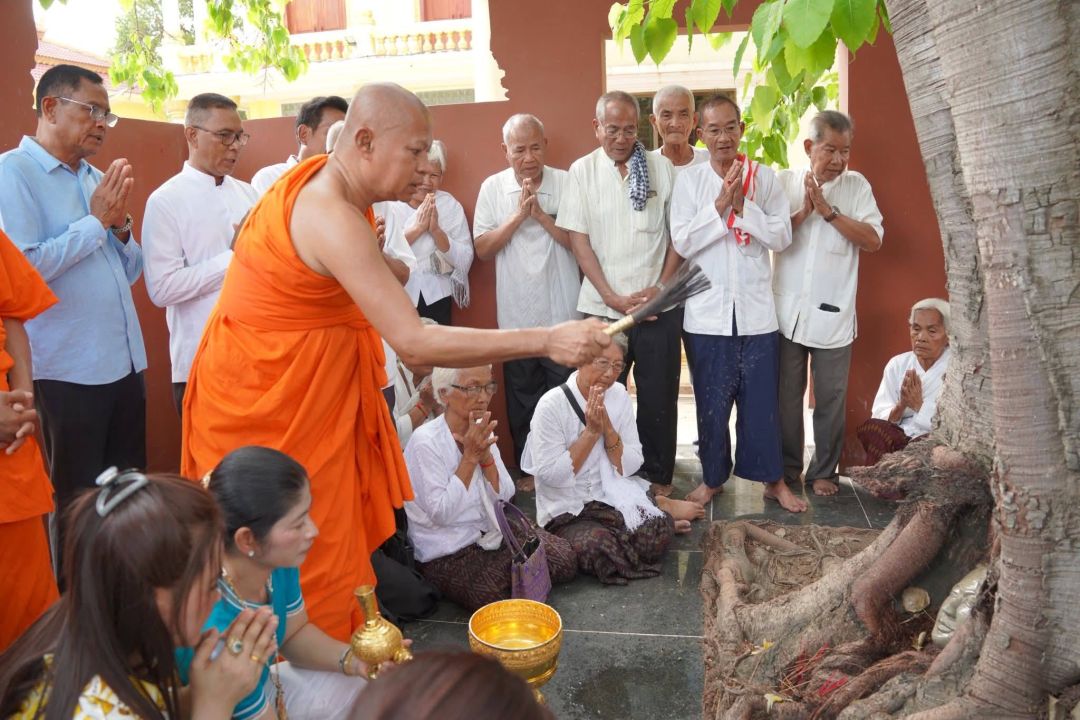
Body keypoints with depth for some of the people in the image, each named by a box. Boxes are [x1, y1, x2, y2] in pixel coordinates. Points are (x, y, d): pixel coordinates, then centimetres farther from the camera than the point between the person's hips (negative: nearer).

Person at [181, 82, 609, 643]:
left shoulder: (320, 177, 2)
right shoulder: (334, 218, -28)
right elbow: (413, 343, -34)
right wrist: (547, 341, -33)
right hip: (271, 401, -9)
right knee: (310, 560, 3)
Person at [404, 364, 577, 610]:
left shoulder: (481, 431, 1)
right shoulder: (425, 442, -20)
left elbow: (504, 496, -2)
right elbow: (441, 514, -24)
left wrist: (485, 454, -19)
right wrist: (470, 457, -24)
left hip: (493, 530, 7)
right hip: (449, 554, -6)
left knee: (566, 561, -7)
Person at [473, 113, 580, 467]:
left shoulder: (566, 183, -3)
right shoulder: (492, 188, 1)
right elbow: (482, 249, -3)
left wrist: (541, 215, -17)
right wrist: (518, 215, -14)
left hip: (563, 315, -1)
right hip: (516, 317, 2)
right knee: (522, 402, 12)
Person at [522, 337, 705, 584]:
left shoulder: (619, 395, -1)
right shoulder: (552, 405, -16)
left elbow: (630, 466, -2)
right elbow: (550, 475, -21)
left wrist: (607, 428, -18)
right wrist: (591, 432, -21)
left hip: (614, 499, 3)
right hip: (566, 511, -3)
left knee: (658, 535, -25)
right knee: (598, 548, -33)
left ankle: (659, 515, 12)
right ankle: (657, 522, -3)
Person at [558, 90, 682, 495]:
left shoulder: (662, 168, 4)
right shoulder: (582, 170, 4)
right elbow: (578, 238, 0)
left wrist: (660, 287, -6)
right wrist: (613, 297, -7)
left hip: (659, 306, 0)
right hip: (602, 306, 0)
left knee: (659, 396, 7)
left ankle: (658, 476, 23)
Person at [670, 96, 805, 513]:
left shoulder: (765, 178, 2)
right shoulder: (688, 182, 0)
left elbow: (782, 238, -4)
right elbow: (682, 243, -8)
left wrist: (743, 205, -13)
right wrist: (720, 205, -15)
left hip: (756, 310, 0)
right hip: (707, 311, 0)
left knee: (761, 399, 7)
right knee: (711, 401, 10)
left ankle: (773, 479, 21)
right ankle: (713, 477, 26)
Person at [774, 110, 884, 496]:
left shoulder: (856, 185, 5)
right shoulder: (784, 182, 5)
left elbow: (873, 240, -6)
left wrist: (828, 210, -12)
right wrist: (804, 210, -13)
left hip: (833, 314, 0)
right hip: (786, 310, 0)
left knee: (831, 398, 6)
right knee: (786, 396, 7)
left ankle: (824, 472, 20)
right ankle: (787, 469, 22)